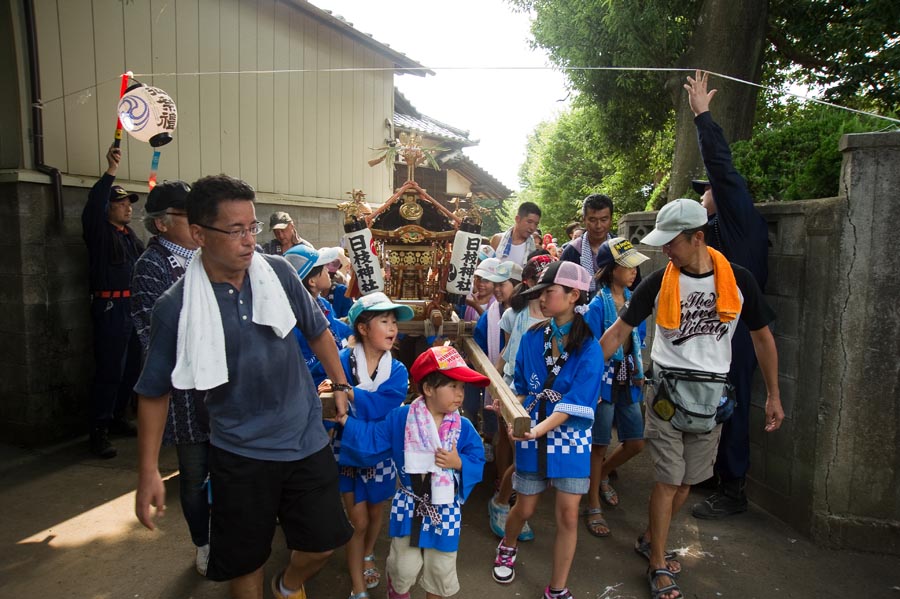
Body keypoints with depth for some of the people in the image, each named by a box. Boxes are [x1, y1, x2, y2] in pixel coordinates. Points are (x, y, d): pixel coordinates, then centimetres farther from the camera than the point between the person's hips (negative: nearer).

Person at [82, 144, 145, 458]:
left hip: (134, 306, 8)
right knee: (109, 370, -8)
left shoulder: (130, 234, 19)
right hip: (110, 307, -7)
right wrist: (111, 171, -26)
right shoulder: (99, 231, -4)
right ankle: (99, 432, 0)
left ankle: (118, 418, 26)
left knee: (131, 367, 12)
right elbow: (93, 204, -22)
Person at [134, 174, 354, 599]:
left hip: (306, 438, 2)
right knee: (244, 561, 13)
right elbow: (154, 391, -3)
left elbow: (317, 331, 8)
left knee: (324, 541, 11)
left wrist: (340, 384, 12)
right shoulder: (175, 307, -13)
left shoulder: (278, 272, -8)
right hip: (239, 452, -2)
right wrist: (148, 472, -5)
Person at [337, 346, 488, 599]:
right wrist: (344, 419, -13)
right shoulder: (401, 418, -11)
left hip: (446, 509, 1)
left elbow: (478, 463, -5)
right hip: (409, 505, -1)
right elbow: (371, 439, -7)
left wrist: (459, 463, -23)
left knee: (441, 569, 14)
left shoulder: (463, 427, -9)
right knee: (403, 568, 13)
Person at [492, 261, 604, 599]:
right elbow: (521, 389, 7)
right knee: (525, 508, 15)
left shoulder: (588, 348, -12)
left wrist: (539, 429, -31)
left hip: (570, 436, -2)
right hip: (531, 435, 2)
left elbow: (574, 405, -19)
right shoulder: (531, 339, -2)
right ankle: (507, 547, 48)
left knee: (568, 515, 4)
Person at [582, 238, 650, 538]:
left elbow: (639, 341, 14)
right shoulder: (598, 305, -15)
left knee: (635, 443, 13)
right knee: (599, 445, 4)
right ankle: (593, 507, 22)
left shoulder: (633, 300, 4)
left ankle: (602, 476, 41)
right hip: (605, 382, -6)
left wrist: (640, 374, 10)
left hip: (628, 382, 6)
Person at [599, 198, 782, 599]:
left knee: (687, 482, 11)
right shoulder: (659, 282, -6)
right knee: (668, 481, -1)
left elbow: (762, 336, 7)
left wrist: (774, 395, 6)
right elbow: (619, 330, -3)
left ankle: (650, 540, 34)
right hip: (667, 392, -2)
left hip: (711, 396, 2)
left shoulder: (738, 280, -3)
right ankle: (659, 566, 16)